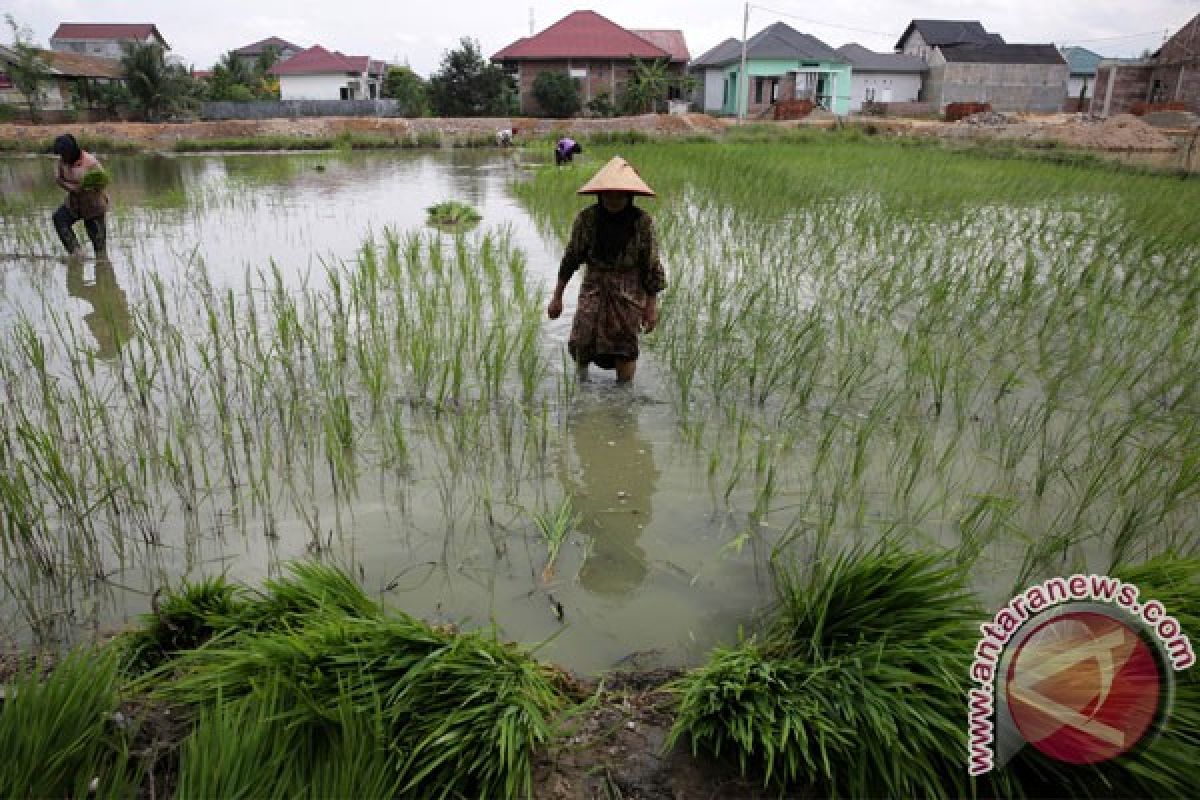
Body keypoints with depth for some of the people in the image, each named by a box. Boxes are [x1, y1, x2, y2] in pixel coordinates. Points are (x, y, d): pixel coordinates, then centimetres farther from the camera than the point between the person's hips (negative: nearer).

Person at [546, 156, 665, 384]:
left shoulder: (642, 222, -9)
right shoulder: (587, 218, -6)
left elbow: (652, 265, -2)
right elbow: (571, 256, 3)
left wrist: (652, 306, -2)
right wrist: (557, 296, 5)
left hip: (629, 292, -1)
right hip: (594, 287, 1)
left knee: (625, 349, 2)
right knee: (581, 345, -7)